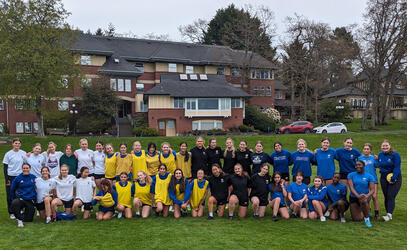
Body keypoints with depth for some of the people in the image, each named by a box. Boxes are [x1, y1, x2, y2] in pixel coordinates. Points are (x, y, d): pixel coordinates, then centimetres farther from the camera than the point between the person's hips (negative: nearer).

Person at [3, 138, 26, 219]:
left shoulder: (24, 153, 3)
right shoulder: (8, 154, -2)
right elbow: (5, 167, -1)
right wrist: (7, 179, -7)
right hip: (11, 177, -1)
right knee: (10, 196, 3)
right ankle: (11, 212, 14)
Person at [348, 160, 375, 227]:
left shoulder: (369, 176, -4)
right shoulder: (351, 175, -3)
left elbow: (372, 190, -11)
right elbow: (351, 187, -14)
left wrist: (367, 195, -32)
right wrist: (358, 195, -32)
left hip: (365, 196, -1)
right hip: (353, 197, 2)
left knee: (364, 200, -40)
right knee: (356, 219, 3)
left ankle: (367, 219, -17)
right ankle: (363, 213, 39)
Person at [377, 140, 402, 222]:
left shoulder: (395, 155, -12)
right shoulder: (380, 155, 6)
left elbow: (397, 168, -15)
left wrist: (393, 179, -18)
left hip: (395, 179, -5)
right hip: (384, 178, 5)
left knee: (391, 196, -11)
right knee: (386, 197, 6)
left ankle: (389, 215, -14)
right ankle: (389, 215, 13)